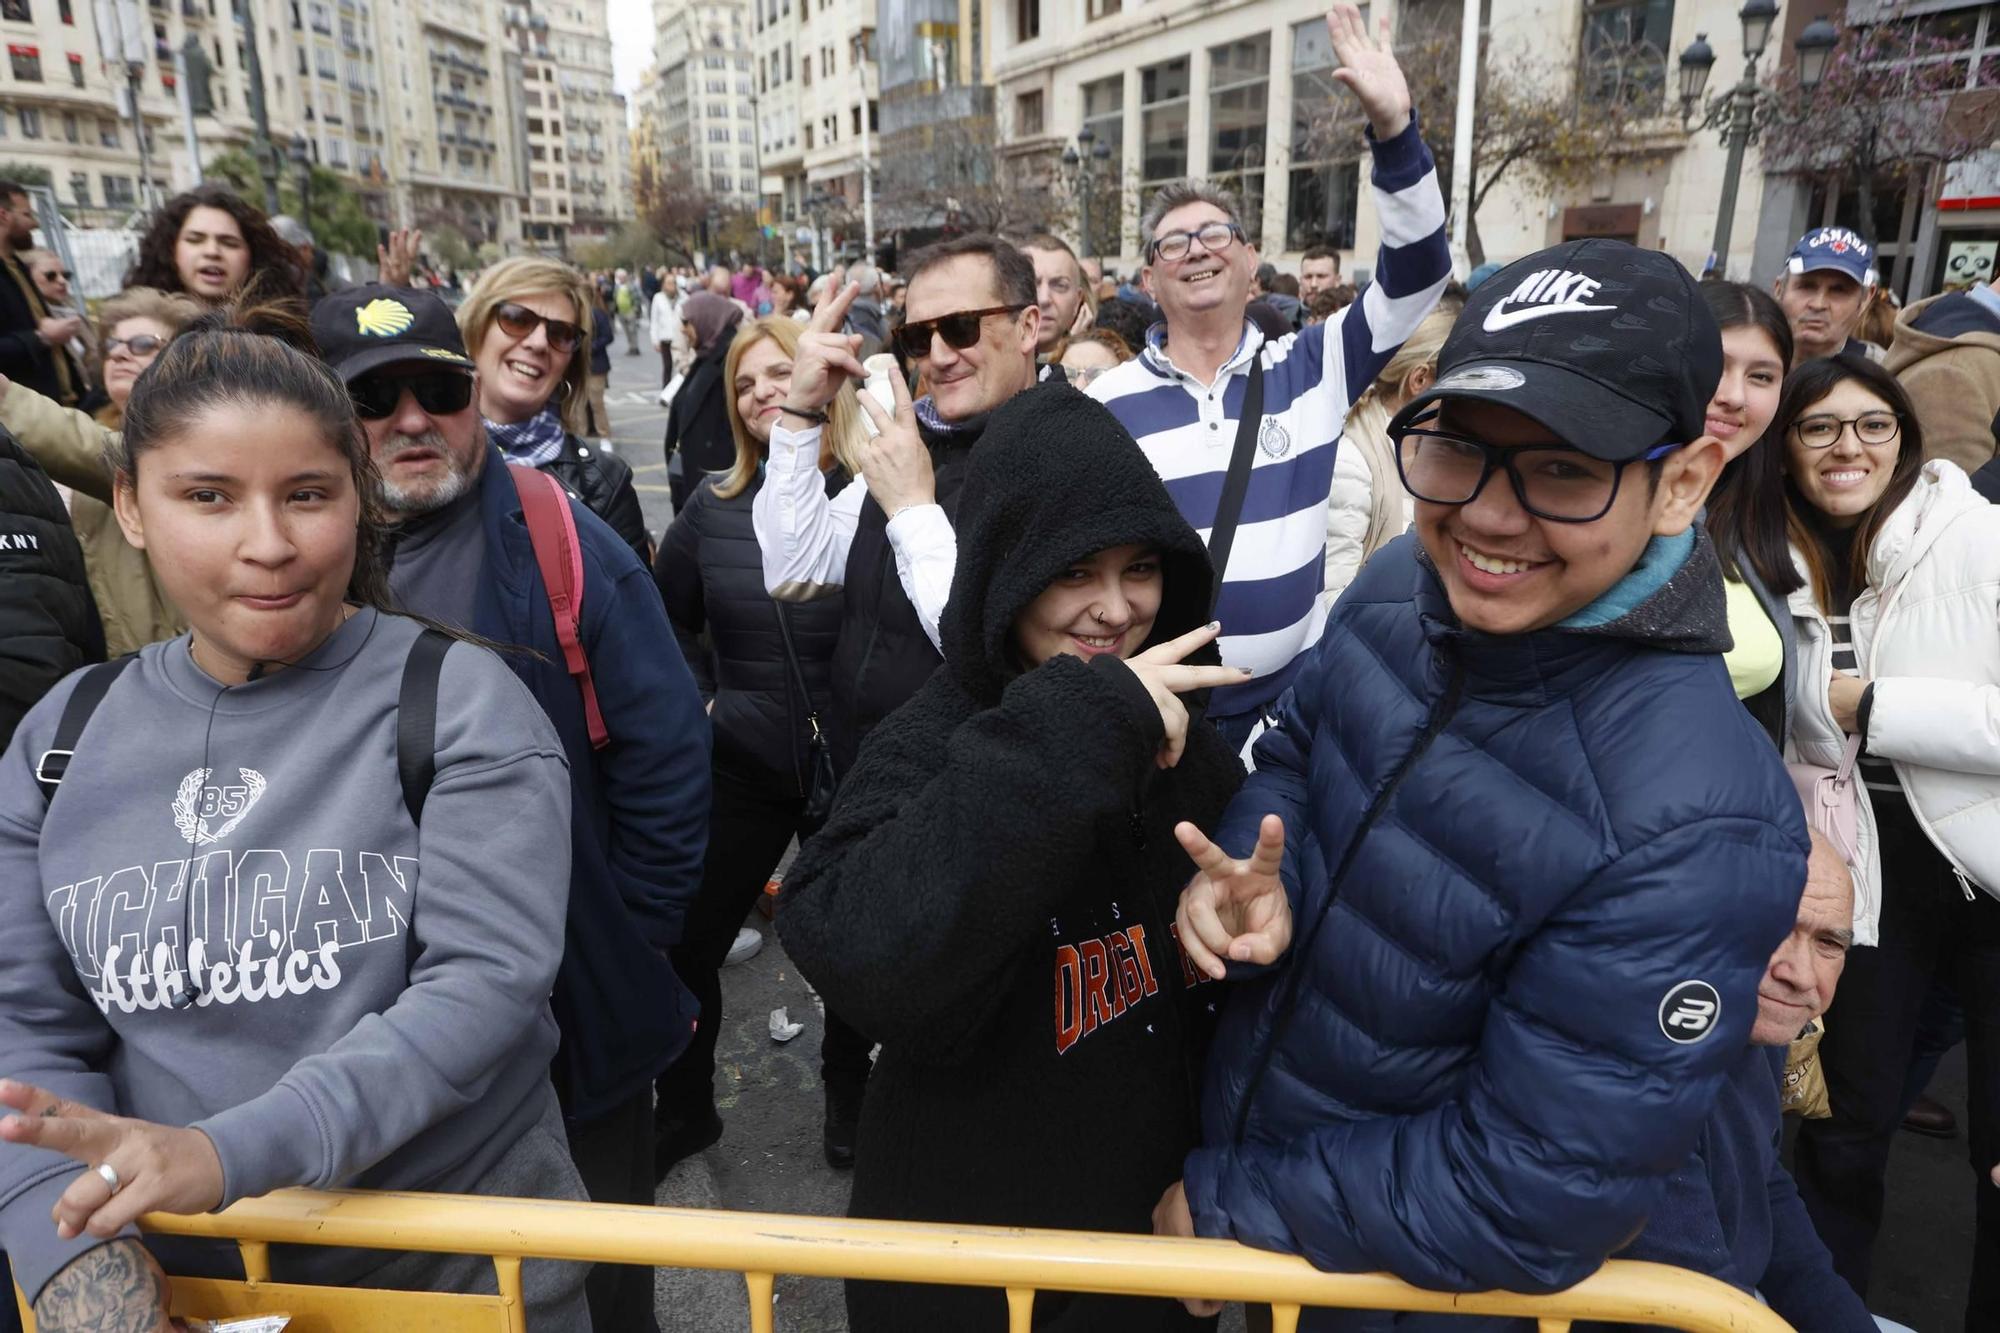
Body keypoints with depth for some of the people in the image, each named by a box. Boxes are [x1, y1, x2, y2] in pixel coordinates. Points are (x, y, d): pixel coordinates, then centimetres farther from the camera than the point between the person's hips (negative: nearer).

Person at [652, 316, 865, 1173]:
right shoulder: (714, 507, 1)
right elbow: (668, 617, 14)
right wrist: (700, 700, 4)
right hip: (741, 765, 3)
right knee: (692, 944, 11)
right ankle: (683, 1111, 35)